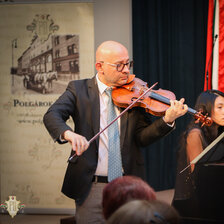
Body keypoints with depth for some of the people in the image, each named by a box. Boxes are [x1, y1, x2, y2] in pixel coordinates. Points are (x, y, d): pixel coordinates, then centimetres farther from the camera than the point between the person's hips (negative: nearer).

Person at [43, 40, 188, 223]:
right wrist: (67, 133, -34)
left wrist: (167, 120, -20)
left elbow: (142, 138, -2)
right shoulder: (79, 90, 2)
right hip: (90, 188, -1)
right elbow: (52, 115, -12)